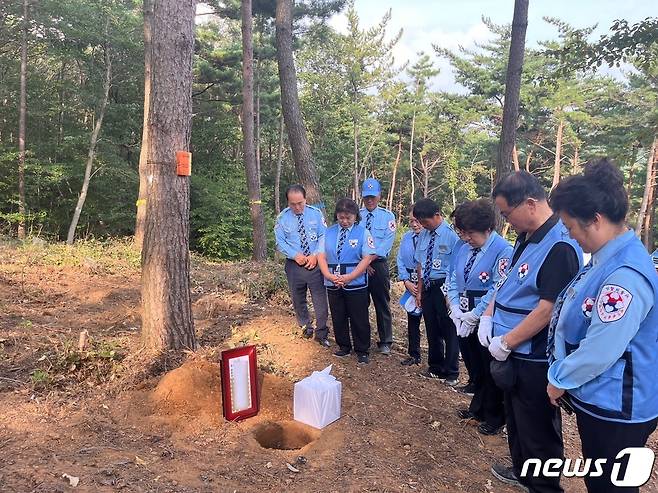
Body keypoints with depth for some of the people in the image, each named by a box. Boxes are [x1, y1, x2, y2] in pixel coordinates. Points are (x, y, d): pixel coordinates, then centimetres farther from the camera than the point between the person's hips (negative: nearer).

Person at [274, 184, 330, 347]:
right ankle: (306, 326, 38)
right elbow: (280, 242, -1)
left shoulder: (316, 213, -3)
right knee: (298, 299, 15)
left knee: (320, 299, 0)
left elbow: (324, 236, -2)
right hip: (294, 264, 1)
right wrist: (295, 255, -16)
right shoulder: (282, 218, -2)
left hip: (315, 263, -1)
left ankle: (321, 334, 15)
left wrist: (315, 255, -15)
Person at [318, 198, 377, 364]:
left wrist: (348, 277, -18)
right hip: (333, 285, 4)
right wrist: (330, 276, -14)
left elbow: (367, 258, -11)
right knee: (338, 318, 14)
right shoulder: (329, 232, 6)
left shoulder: (363, 232, -4)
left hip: (356, 285, -3)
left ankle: (362, 350, 22)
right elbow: (321, 256, 1)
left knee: (359, 319, 5)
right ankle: (344, 347, 32)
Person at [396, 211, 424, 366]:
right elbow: (401, 261, 7)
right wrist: (407, 282, -3)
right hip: (411, 284, 5)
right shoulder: (406, 238, 4)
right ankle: (414, 355, 27)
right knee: (412, 319, 13)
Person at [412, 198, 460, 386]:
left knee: (449, 330, 6)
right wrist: (419, 291, 12)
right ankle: (435, 368, 35)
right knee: (432, 330, 18)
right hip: (427, 287, 7)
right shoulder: (423, 235, 6)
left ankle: (451, 373, 22)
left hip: (444, 286, -6)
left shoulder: (451, 234, -15)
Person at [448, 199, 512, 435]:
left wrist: (473, 316, -19)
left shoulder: (502, 250, -19)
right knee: (473, 367, 21)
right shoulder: (465, 248, 5)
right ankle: (478, 407, 41)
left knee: (490, 371, 10)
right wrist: (456, 309, -5)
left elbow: (497, 291, -23)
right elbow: (454, 280, 9)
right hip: (465, 321, 7)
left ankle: (494, 417, 29)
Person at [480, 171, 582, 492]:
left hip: (535, 358, -9)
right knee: (515, 417, 25)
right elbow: (507, 282, 17)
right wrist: (488, 316, 5)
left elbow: (548, 308, -26)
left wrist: (506, 343, -19)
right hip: (514, 353, 9)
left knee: (538, 428, 9)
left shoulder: (559, 246, -24)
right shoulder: (526, 238, 6)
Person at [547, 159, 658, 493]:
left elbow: (600, 352, -28)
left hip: (615, 409, -9)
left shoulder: (626, 275, -30)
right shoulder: (606, 259, 3)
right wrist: (564, 377, 12)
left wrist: (560, 380, -11)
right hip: (598, 399, 9)